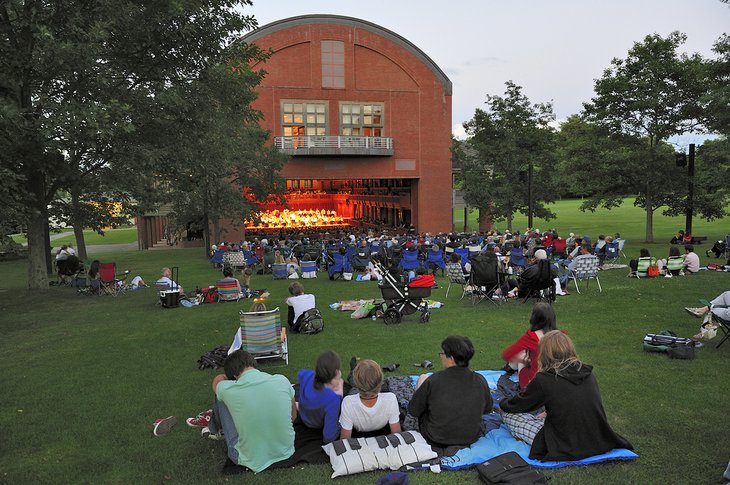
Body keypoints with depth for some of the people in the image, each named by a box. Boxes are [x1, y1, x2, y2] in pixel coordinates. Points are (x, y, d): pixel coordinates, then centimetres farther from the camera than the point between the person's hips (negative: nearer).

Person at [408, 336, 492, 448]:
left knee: (422, 378, 11)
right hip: (473, 438, 4)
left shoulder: (433, 381, -24)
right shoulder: (480, 381, -15)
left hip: (436, 441, -3)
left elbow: (413, 411, -11)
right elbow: (488, 409, 4)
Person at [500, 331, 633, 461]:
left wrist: (503, 402, 22)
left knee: (508, 414, 4)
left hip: (566, 451, -6)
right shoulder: (587, 372, 0)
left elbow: (513, 407, 1)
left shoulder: (543, 380, -15)